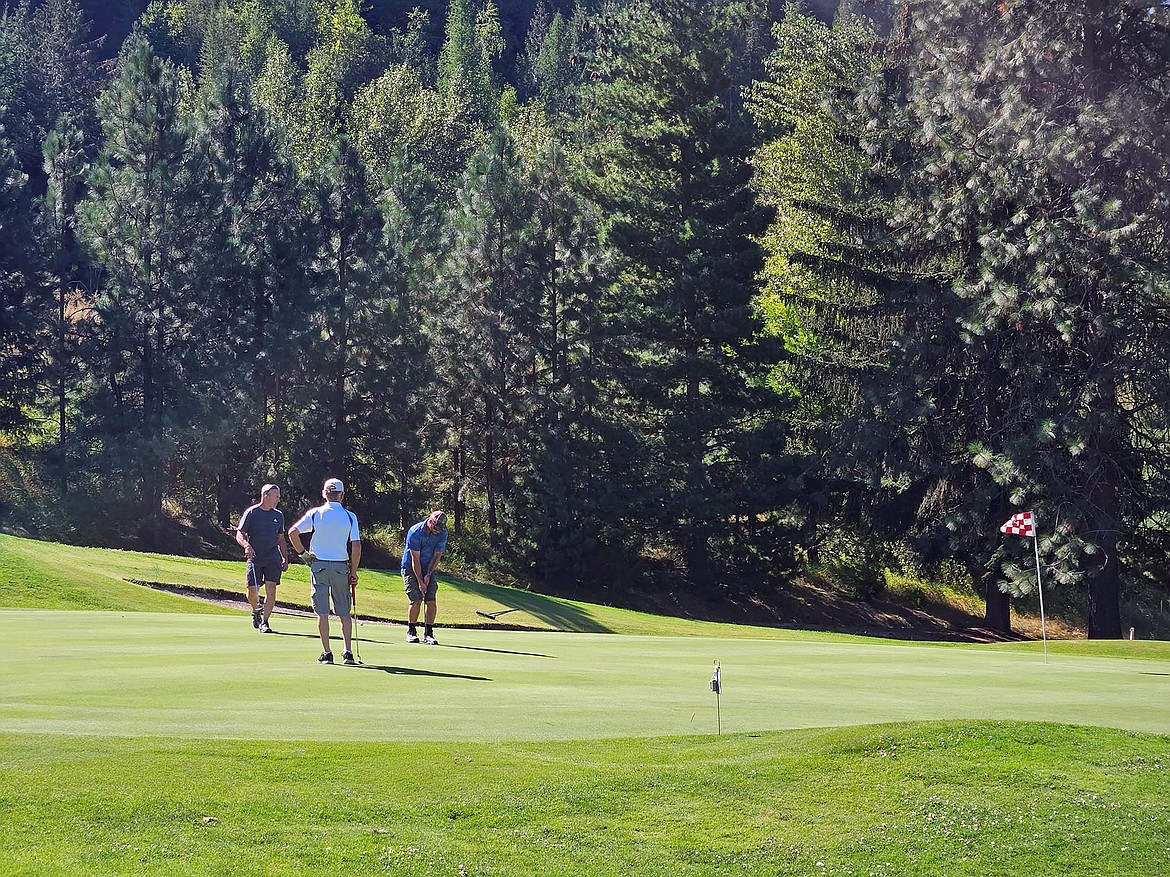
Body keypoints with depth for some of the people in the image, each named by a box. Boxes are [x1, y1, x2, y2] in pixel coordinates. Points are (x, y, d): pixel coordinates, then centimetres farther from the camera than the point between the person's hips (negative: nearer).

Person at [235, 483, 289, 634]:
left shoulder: (278, 515, 14)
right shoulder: (251, 513, 1)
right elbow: (239, 534, 1)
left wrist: (285, 558, 15)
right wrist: (246, 545, -19)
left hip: (273, 557, 2)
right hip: (254, 557, -2)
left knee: (271, 589, -11)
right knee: (252, 590, -5)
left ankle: (264, 622, -6)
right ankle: (256, 611, 27)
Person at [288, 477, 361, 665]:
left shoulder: (315, 514, -2)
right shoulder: (350, 516, -2)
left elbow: (293, 532, -9)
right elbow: (356, 546, -6)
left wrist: (302, 552, 3)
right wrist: (353, 572, 2)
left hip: (319, 565, 0)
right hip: (342, 566, 1)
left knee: (322, 612, 3)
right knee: (344, 612, 8)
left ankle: (326, 653, 2)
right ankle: (348, 652, 0)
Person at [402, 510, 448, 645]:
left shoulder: (442, 534, -9)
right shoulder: (415, 532, -23)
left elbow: (437, 556, -3)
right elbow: (415, 559, -20)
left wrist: (428, 575, -12)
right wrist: (420, 582, -21)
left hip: (429, 569, 4)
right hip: (411, 568, -4)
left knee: (431, 600, -8)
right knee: (416, 600, -13)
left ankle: (428, 633, -2)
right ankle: (411, 632, 1)